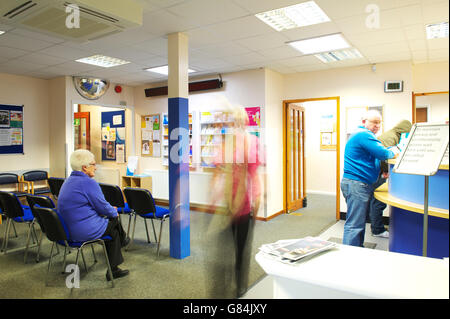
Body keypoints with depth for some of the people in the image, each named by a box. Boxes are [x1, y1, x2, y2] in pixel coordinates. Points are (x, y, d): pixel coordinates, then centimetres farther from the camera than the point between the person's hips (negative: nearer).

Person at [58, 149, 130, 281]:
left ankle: (113, 269, 27)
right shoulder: (88, 182, -21)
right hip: (85, 231, -10)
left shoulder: (69, 181, 11)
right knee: (114, 221, 9)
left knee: (113, 230, 19)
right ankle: (123, 239, 37)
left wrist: (109, 209, 22)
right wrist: (114, 212, 7)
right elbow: (103, 207, -15)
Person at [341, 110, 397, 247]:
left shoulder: (362, 135, 22)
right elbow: (382, 153, -20)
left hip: (361, 184, 12)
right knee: (354, 225, -9)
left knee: (359, 221, 18)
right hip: (357, 184, -12)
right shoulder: (364, 135, -13)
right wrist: (393, 154, 2)